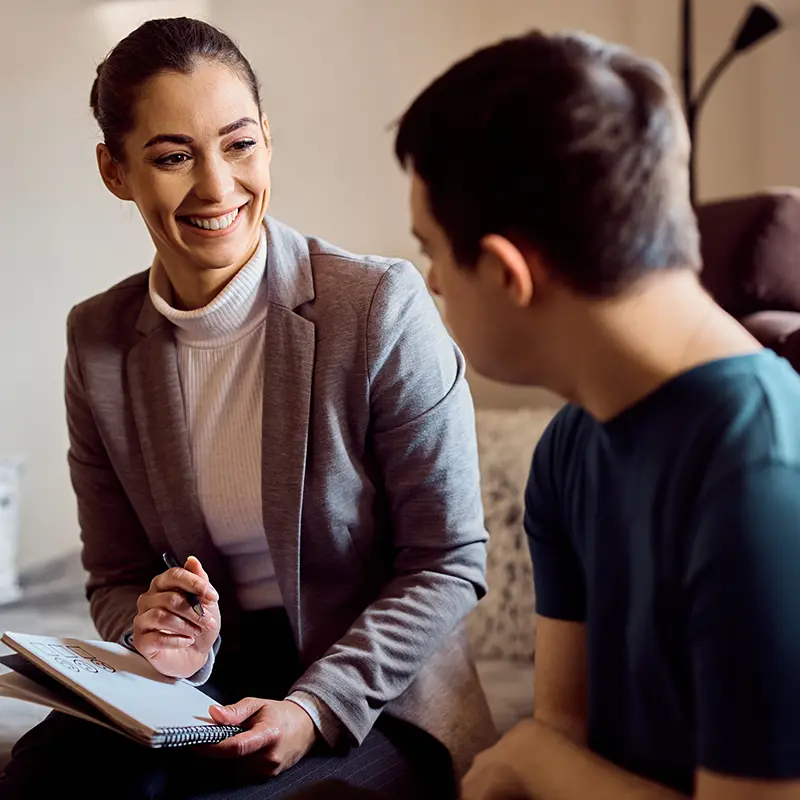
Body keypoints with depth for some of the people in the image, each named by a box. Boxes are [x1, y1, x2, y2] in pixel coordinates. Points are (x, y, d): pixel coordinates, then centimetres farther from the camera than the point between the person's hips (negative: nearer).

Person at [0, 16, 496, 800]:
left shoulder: (383, 304, -14)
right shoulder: (98, 340, 1)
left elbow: (449, 563, -10)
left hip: (376, 702, -3)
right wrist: (166, 644, -14)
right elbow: (117, 579, 8)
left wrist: (315, 710, -19)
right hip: (214, 688, 4)